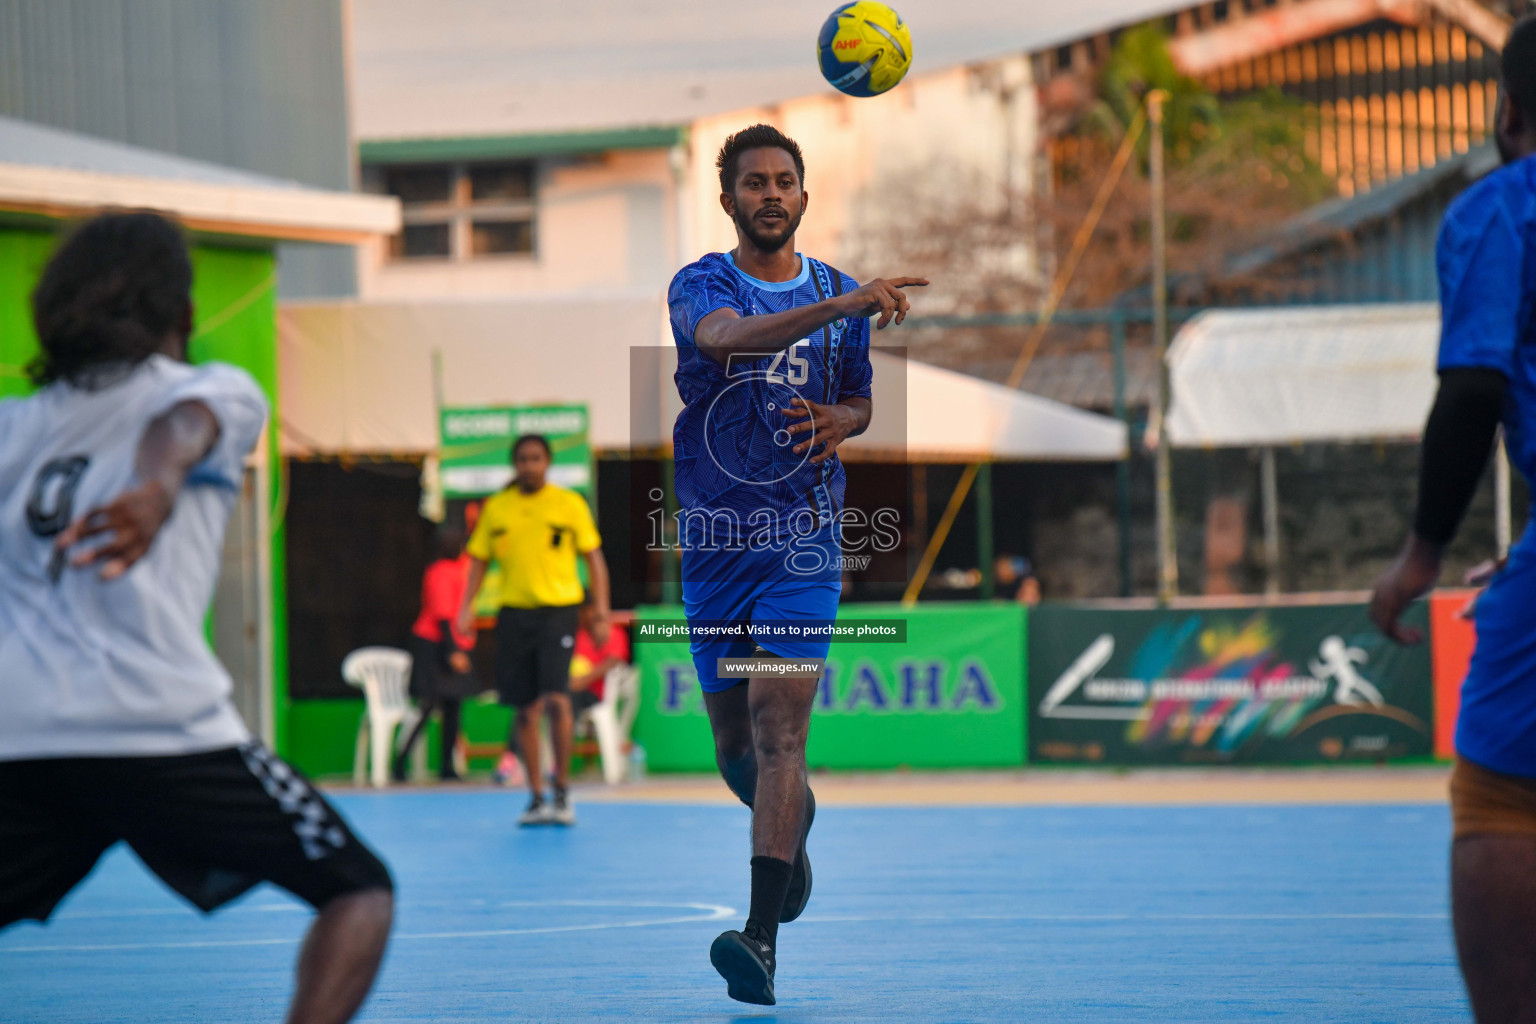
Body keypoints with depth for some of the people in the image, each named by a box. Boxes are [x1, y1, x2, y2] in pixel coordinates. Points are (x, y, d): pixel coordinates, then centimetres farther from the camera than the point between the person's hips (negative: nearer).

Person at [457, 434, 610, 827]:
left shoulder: (570, 504, 1)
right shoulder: (495, 508, 8)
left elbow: (594, 558, 5)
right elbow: (478, 559, 14)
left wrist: (601, 612, -3)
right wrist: (467, 606, 0)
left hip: (558, 608, -3)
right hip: (514, 613, 3)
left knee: (556, 699, -16)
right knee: (525, 708, 4)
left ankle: (562, 791, -3)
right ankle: (536, 798, 13)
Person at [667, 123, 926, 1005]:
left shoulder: (840, 295, 8)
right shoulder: (700, 286, -2)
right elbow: (729, 336, -27)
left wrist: (833, 423, -3)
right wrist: (840, 305, -42)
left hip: (803, 538, -1)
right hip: (712, 539, 1)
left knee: (779, 725, -17)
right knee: (736, 747, 10)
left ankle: (763, 934, -23)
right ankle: (796, 821, 46)